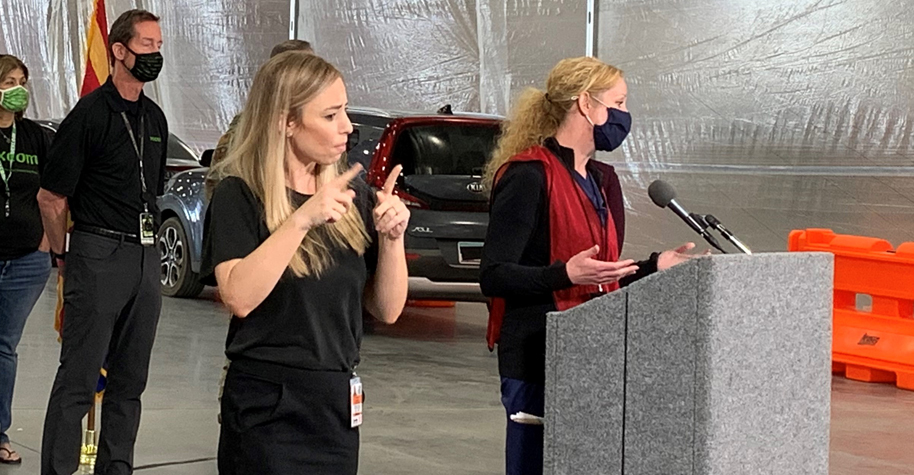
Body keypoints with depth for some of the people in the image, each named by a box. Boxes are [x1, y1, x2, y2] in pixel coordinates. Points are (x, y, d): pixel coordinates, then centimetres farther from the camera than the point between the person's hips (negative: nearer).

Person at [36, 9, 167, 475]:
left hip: (146, 257, 7)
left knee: (130, 379, 11)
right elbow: (50, 197, -6)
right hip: (99, 256, -7)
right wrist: (65, 258, 2)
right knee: (78, 379, -5)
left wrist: (148, 244, 18)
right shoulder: (91, 114, -8)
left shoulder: (155, 118, 14)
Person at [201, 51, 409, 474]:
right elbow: (239, 297, -24)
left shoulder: (354, 198, 6)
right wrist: (302, 220, -27)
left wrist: (392, 237, -10)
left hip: (338, 404, 5)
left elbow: (387, 310, 5)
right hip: (267, 409, -5)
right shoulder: (240, 196, -8)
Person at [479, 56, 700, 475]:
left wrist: (655, 266, 7)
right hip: (537, 362, -8)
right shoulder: (529, 177, -13)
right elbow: (493, 276, -17)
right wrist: (565, 274, -30)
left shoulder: (599, 180, 15)